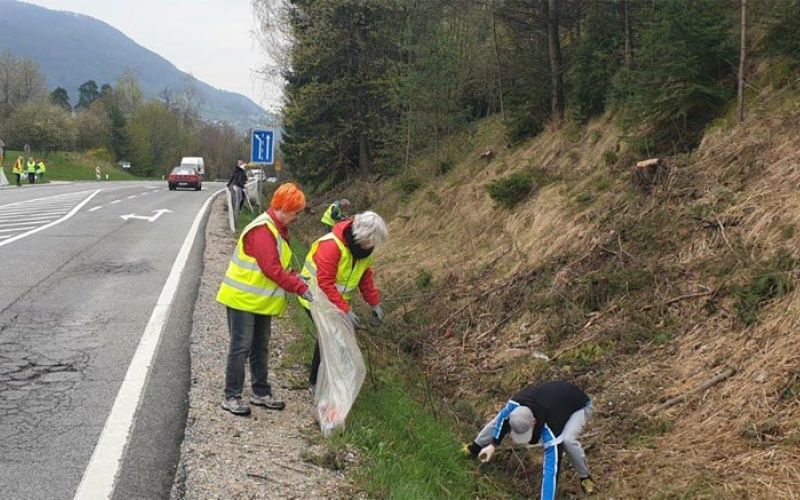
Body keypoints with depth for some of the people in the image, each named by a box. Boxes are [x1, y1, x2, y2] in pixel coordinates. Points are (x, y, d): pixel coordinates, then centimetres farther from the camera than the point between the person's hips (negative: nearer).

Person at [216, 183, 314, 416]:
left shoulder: (278, 229, 11)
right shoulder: (263, 230, -22)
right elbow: (272, 269, -27)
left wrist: (295, 278, -1)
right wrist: (301, 288, -24)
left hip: (261, 300, 10)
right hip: (243, 299, -10)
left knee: (260, 347, 15)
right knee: (241, 348, -4)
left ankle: (261, 393, 24)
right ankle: (231, 397, 3)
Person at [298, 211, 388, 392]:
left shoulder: (364, 247, -4)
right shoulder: (331, 246, -31)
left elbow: (365, 276, 8)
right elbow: (325, 284, -32)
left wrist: (374, 303, 0)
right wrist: (345, 310, -34)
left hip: (337, 300, 8)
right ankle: (316, 383, -1)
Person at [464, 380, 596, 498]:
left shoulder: (550, 431, -46)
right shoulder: (515, 404, -32)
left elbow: (551, 469, -45)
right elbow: (503, 418, -7)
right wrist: (493, 444, -6)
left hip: (579, 405, -6)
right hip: (552, 394, 6)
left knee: (567, 440, -38)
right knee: (502, 417, 3)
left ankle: (585, 477, -9)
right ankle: (476, 447, 29)